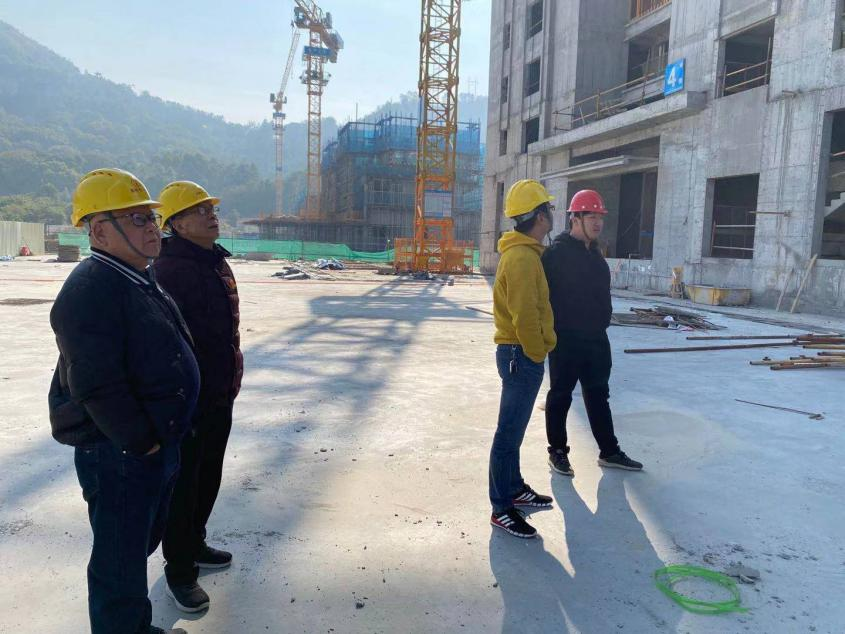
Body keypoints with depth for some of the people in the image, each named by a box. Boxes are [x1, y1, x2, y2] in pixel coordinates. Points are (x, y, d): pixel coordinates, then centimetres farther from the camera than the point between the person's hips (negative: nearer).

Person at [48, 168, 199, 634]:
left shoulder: (140, 281, 10)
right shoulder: (91, 288, -21)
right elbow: (96, 387, -28)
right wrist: (142, 442, -19)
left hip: (155, 447, 10)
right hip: (119, 455, -10)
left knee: (141, 544, 25)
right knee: (120, 564, 6)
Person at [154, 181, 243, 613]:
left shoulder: (216, 263, 10)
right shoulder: (169, 270, -20)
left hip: (219, 396, 9)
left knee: (208, 478, 21)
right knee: (183, 484, 6)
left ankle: (193, 545, 41)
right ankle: (179, 571, 23)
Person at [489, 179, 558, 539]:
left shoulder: (523, 252, 14)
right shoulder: (523, 257, -19)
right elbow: (525, 315, -24)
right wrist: (537, 353, -12)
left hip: (519, 353, 11)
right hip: (522, 354, -11)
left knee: (513, 429, 20)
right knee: (510, 433, -2)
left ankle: (514, 488, 35)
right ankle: (501, 509, 8)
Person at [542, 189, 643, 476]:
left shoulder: (594, 252, 13)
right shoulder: (557, 253, -14)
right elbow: (544, 295, -17)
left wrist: (601, 322, 19)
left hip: (596, 337, 8)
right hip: (566, 339, -8)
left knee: (598, 395, 15)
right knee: (560, 396, 5)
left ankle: (609, 452, 26)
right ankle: (557, 451, 18)